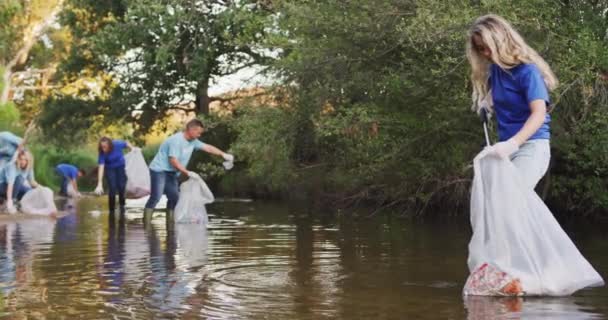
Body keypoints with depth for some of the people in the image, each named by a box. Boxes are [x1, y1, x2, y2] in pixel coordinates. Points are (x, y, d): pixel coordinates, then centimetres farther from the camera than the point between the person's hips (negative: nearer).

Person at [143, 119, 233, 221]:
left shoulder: (192, 141, 4)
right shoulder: (176, 140, -24)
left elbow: (207, 147, 11)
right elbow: (173, 160, -28)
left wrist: (223, 154, 4)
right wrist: (187, 172, -27)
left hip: (171, 172, 9)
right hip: (159, 170, -9)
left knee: (174, 198, 6)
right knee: (156, 197, -17)